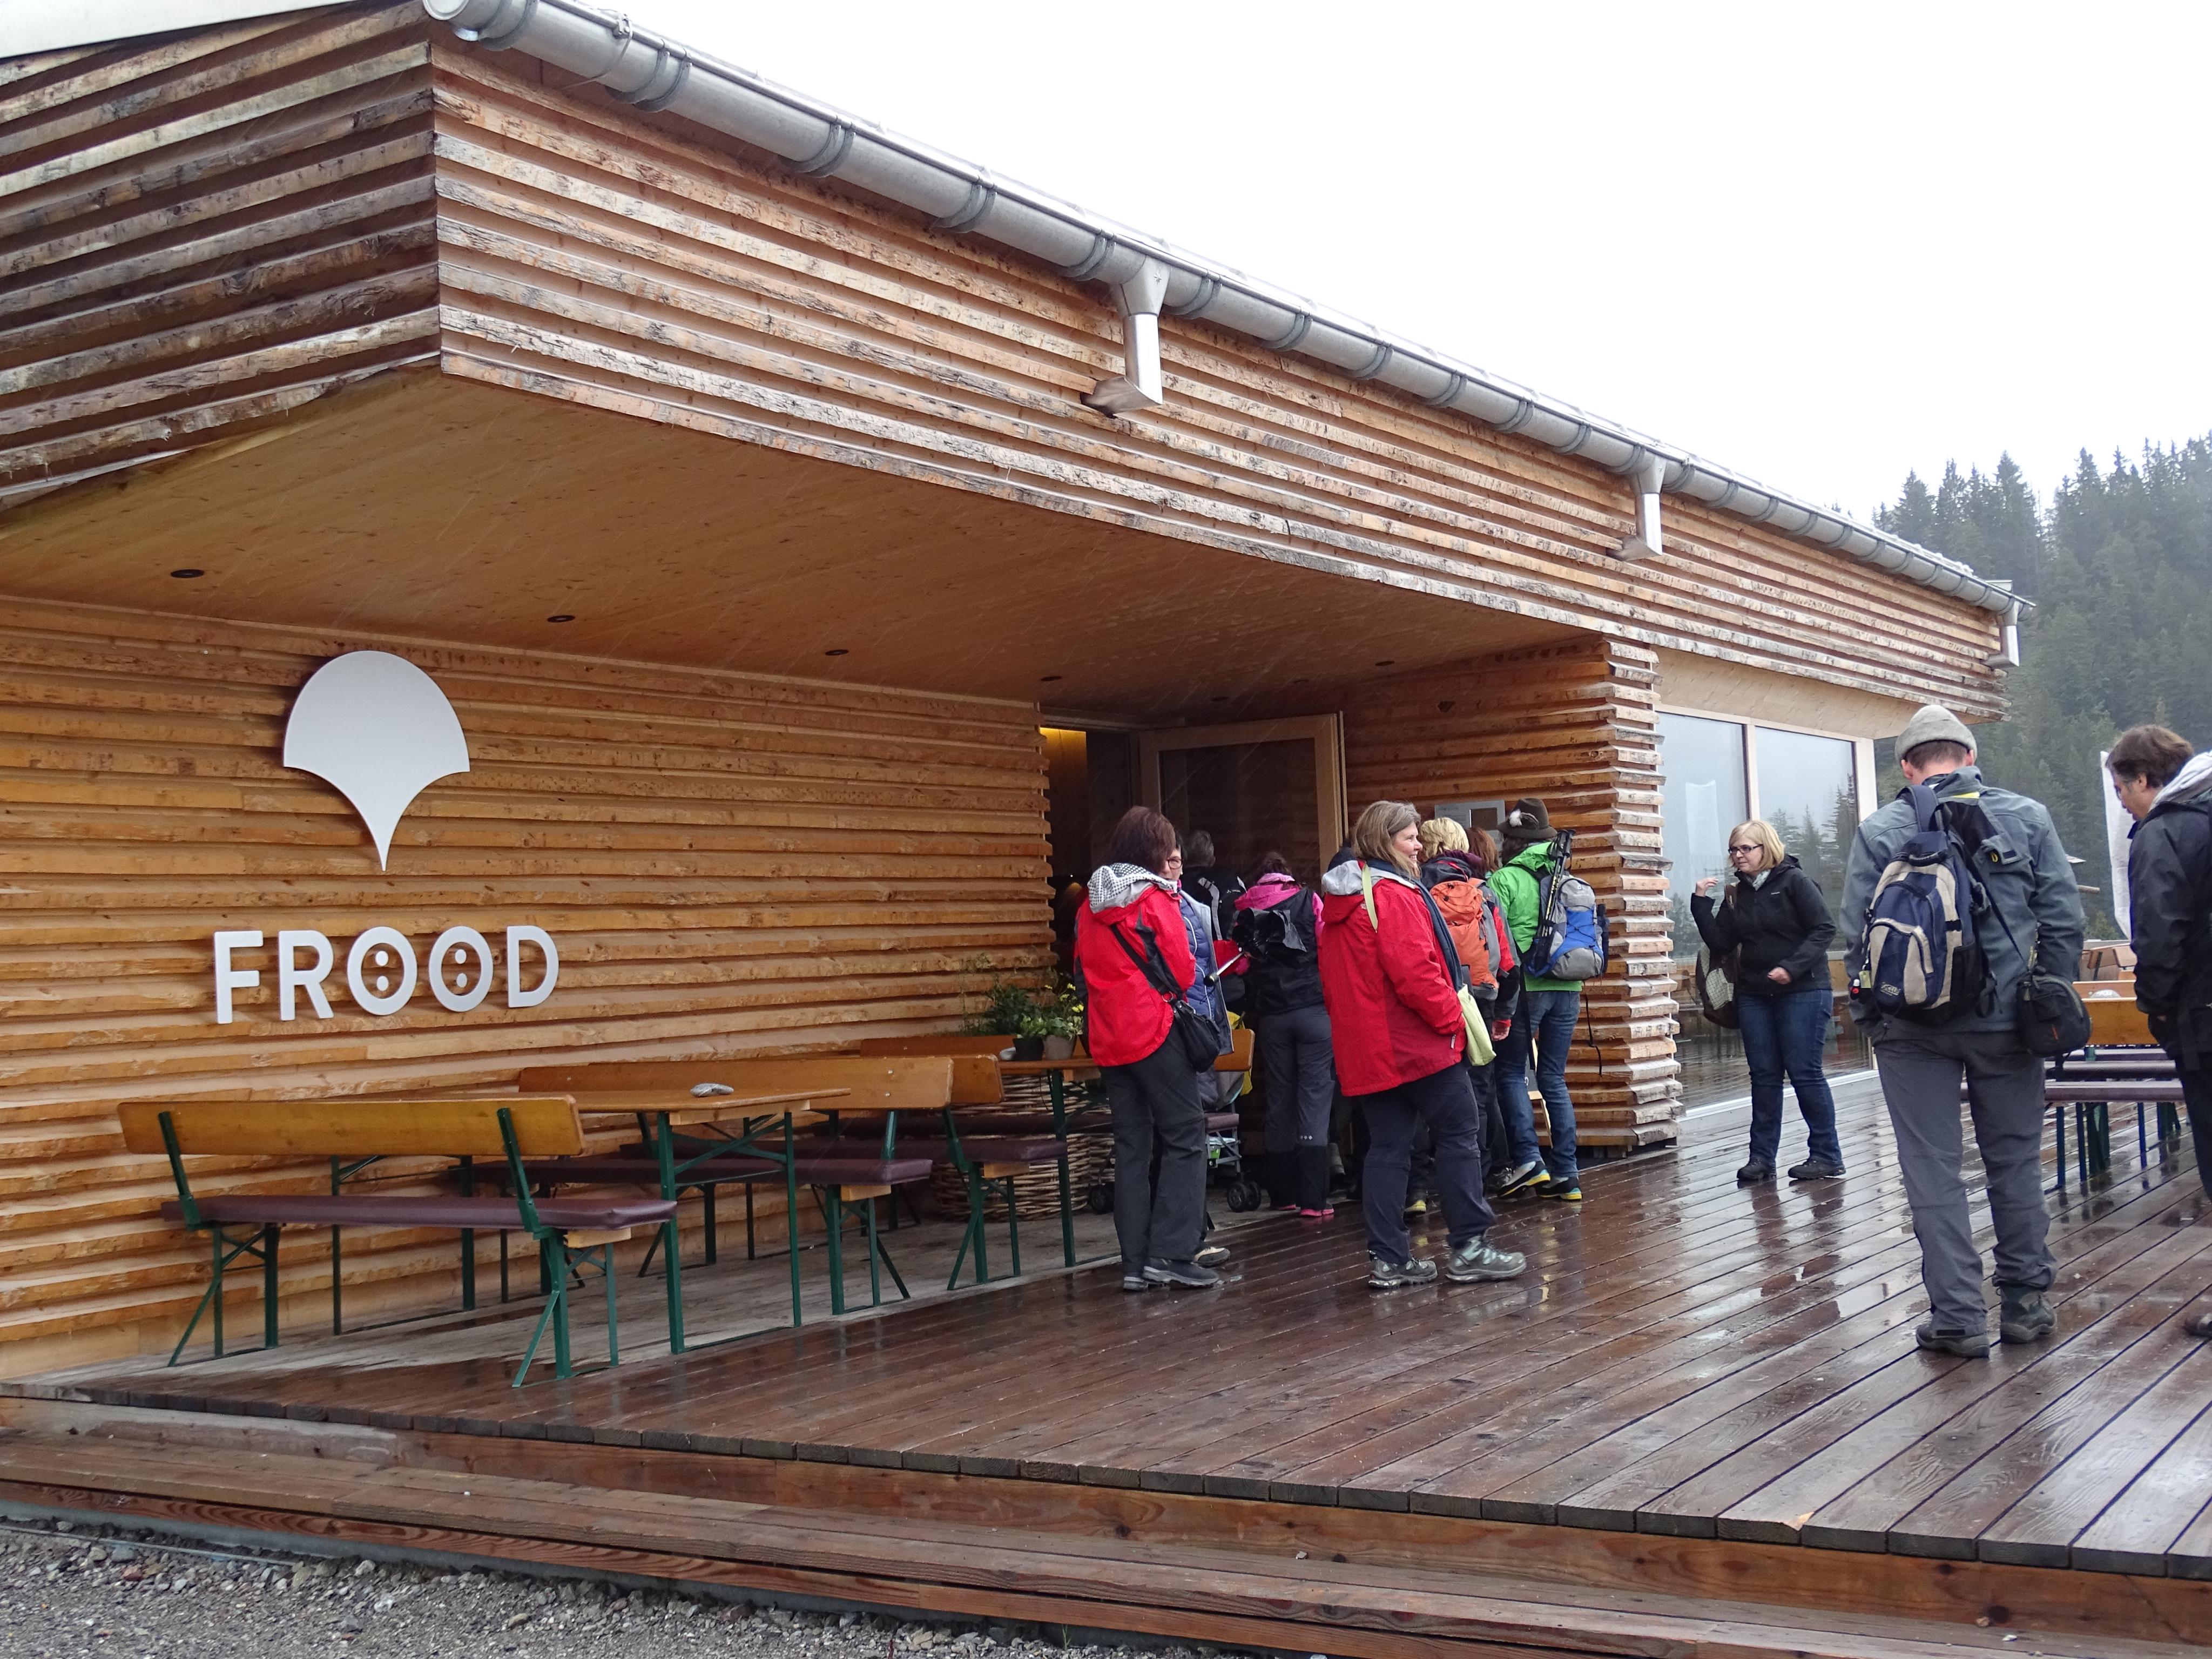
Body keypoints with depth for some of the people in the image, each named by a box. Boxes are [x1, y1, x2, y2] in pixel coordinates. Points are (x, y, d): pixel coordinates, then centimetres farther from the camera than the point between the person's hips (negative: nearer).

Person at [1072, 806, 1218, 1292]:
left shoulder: (1090, 907, 11)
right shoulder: (1156, 899, -8)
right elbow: (1183, 973, -8)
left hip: (1108, 1039, 6)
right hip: (1155, 1032, -6)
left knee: (1131, 1146, 10)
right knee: (1185, 1137, 0)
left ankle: (1135, 1262, 9)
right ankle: (1171, 1254, -7)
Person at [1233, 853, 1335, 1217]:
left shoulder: (1245, 912, 10)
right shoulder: (1308, 901, 2)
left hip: (1270, 1015, 3)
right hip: (1313, 1007, -3)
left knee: (1280, 1100, 13)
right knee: (1315, 1097, -4)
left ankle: (1283, 1194, 19)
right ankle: (1313, 1199, -12)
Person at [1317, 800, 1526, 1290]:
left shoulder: (1339, 900, 14)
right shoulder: (1394, 895, -14)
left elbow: (1337, 980, 18)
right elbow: (1415, 972, -22)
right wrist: (1452, 1018, -11)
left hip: (1367, 1048, 9)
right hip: (1417, 1043, -9)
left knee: (1387, 1147, 9)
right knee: (1460, 1134, 1)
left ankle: (1387, 1258, 8)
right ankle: (1469, 1248, 2)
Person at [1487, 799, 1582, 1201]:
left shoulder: (1505, 879, -6)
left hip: (1526, 986, -5)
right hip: (1567, 988, 5)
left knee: (1511, 1073, 8)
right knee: (1554, 1079, 10)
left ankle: (1526, 1158, -4)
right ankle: (1566, 1174, 8)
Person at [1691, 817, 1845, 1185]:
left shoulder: (1794, 881, -6)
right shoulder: (1736, 895, 11)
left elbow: (1824, 928, -12)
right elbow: (1720, 943, 6)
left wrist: (1793, 968, -20)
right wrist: (1701, 904, -3)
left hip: (1803, 992, -6)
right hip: (1754, 996, 6)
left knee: (1805, 1072, -5)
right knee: (1764, 1076, 7)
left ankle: (1826, 1156, 4)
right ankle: (1762, 1157, 10)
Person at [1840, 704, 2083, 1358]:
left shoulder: (1878, 833, -3)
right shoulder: (2027, 818, 1)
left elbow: (1857, 936, -4)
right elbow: (2064, 920, 0)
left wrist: (1868, 1014, 7)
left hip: (1912, 1028, -1)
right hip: (2006, 1021, 1)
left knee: (1932, 1170, 4)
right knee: (2015, 1161, 14)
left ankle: (1957, 1315, 3)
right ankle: (2025, 1302, 21)